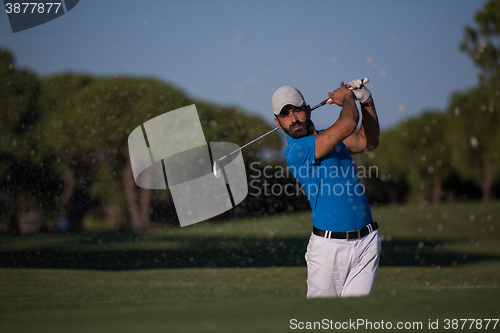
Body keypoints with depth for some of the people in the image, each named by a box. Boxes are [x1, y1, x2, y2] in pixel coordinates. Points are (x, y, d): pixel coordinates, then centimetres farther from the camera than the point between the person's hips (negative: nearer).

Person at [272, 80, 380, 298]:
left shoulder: (329, 137, 15)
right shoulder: (295, 150, -13)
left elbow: (368, 142, 28)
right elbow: (348, 123, -18)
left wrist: (366, 101, 15)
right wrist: (347, 97, 3)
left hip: (366, 242, 6)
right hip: (329, 246, -6)